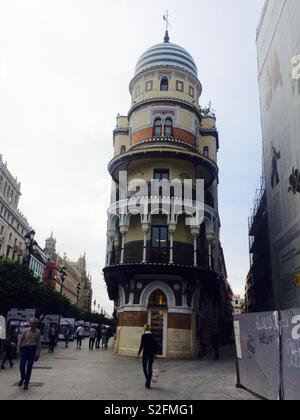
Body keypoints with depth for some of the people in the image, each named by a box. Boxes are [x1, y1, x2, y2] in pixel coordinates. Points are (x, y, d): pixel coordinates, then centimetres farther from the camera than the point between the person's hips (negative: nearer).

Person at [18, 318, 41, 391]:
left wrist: (38, 353, 5)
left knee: (29, 367, 3)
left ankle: (26, 382, 18)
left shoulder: (38, 332, 1)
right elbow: (21, 340, 7)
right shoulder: (26, 330, -1)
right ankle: (22, 378, 29)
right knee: (22, 366, -1)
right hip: (24, 348, 1)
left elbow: (39, 343, 6)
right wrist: (19, 349, 5)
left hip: (32, 349, 0)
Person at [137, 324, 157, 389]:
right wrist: (155, 353, 14)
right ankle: (148, 383, 8)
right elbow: (155, 345, 6)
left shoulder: (143, 335, -8)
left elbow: (142, 345, -11)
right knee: (150, 368, 10)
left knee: (145, 367, 12)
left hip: (145, 353, -4)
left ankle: (147, 380, -3)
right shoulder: (152, 335, 4)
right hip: (152, 353, 4)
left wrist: (139, 353, -1)